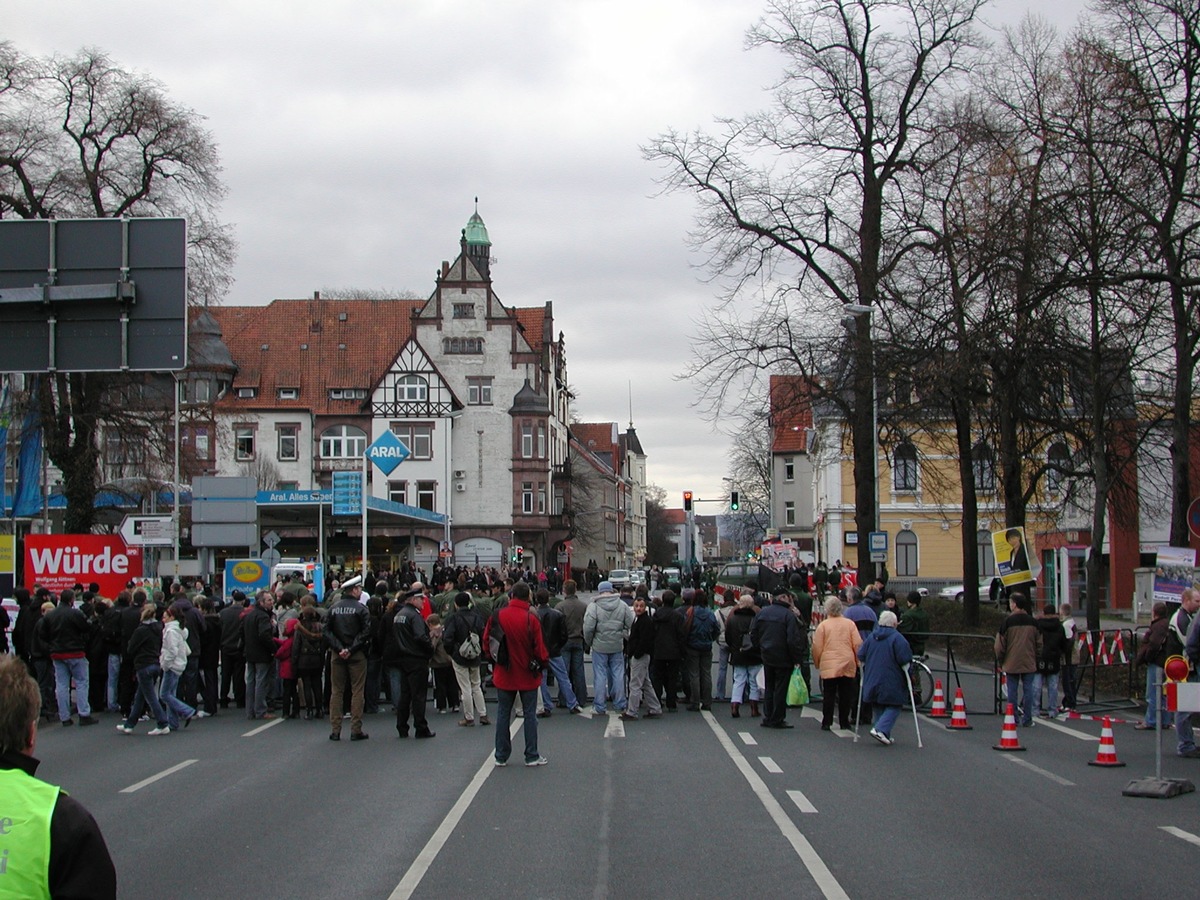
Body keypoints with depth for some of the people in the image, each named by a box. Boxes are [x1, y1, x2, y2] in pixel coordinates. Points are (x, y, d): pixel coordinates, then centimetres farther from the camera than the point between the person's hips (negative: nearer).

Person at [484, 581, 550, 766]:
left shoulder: (497, 616, -7)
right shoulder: (531, 619, -16)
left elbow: (486, 642, 2)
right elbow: (539, 648, -12)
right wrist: (544, 663, 9)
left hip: (504, 674, 2)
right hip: (527, 675, -2)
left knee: (503, 714, 12)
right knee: (530, 714, 7)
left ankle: (501, 756, 15)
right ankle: (532, 756, 9)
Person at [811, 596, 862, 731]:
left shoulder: (823, 625, -2)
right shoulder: (850, 624, 3)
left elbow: (817, 648, -2)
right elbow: (858, 644, 3)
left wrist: (817, 663, 13)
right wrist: (858, 661, 14)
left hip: (828, 666, -1)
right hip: (848, 665, 1)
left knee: (828, 695, 3)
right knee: (845, 695, 8)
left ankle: (826, 723, 2)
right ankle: (844, 722, 10)